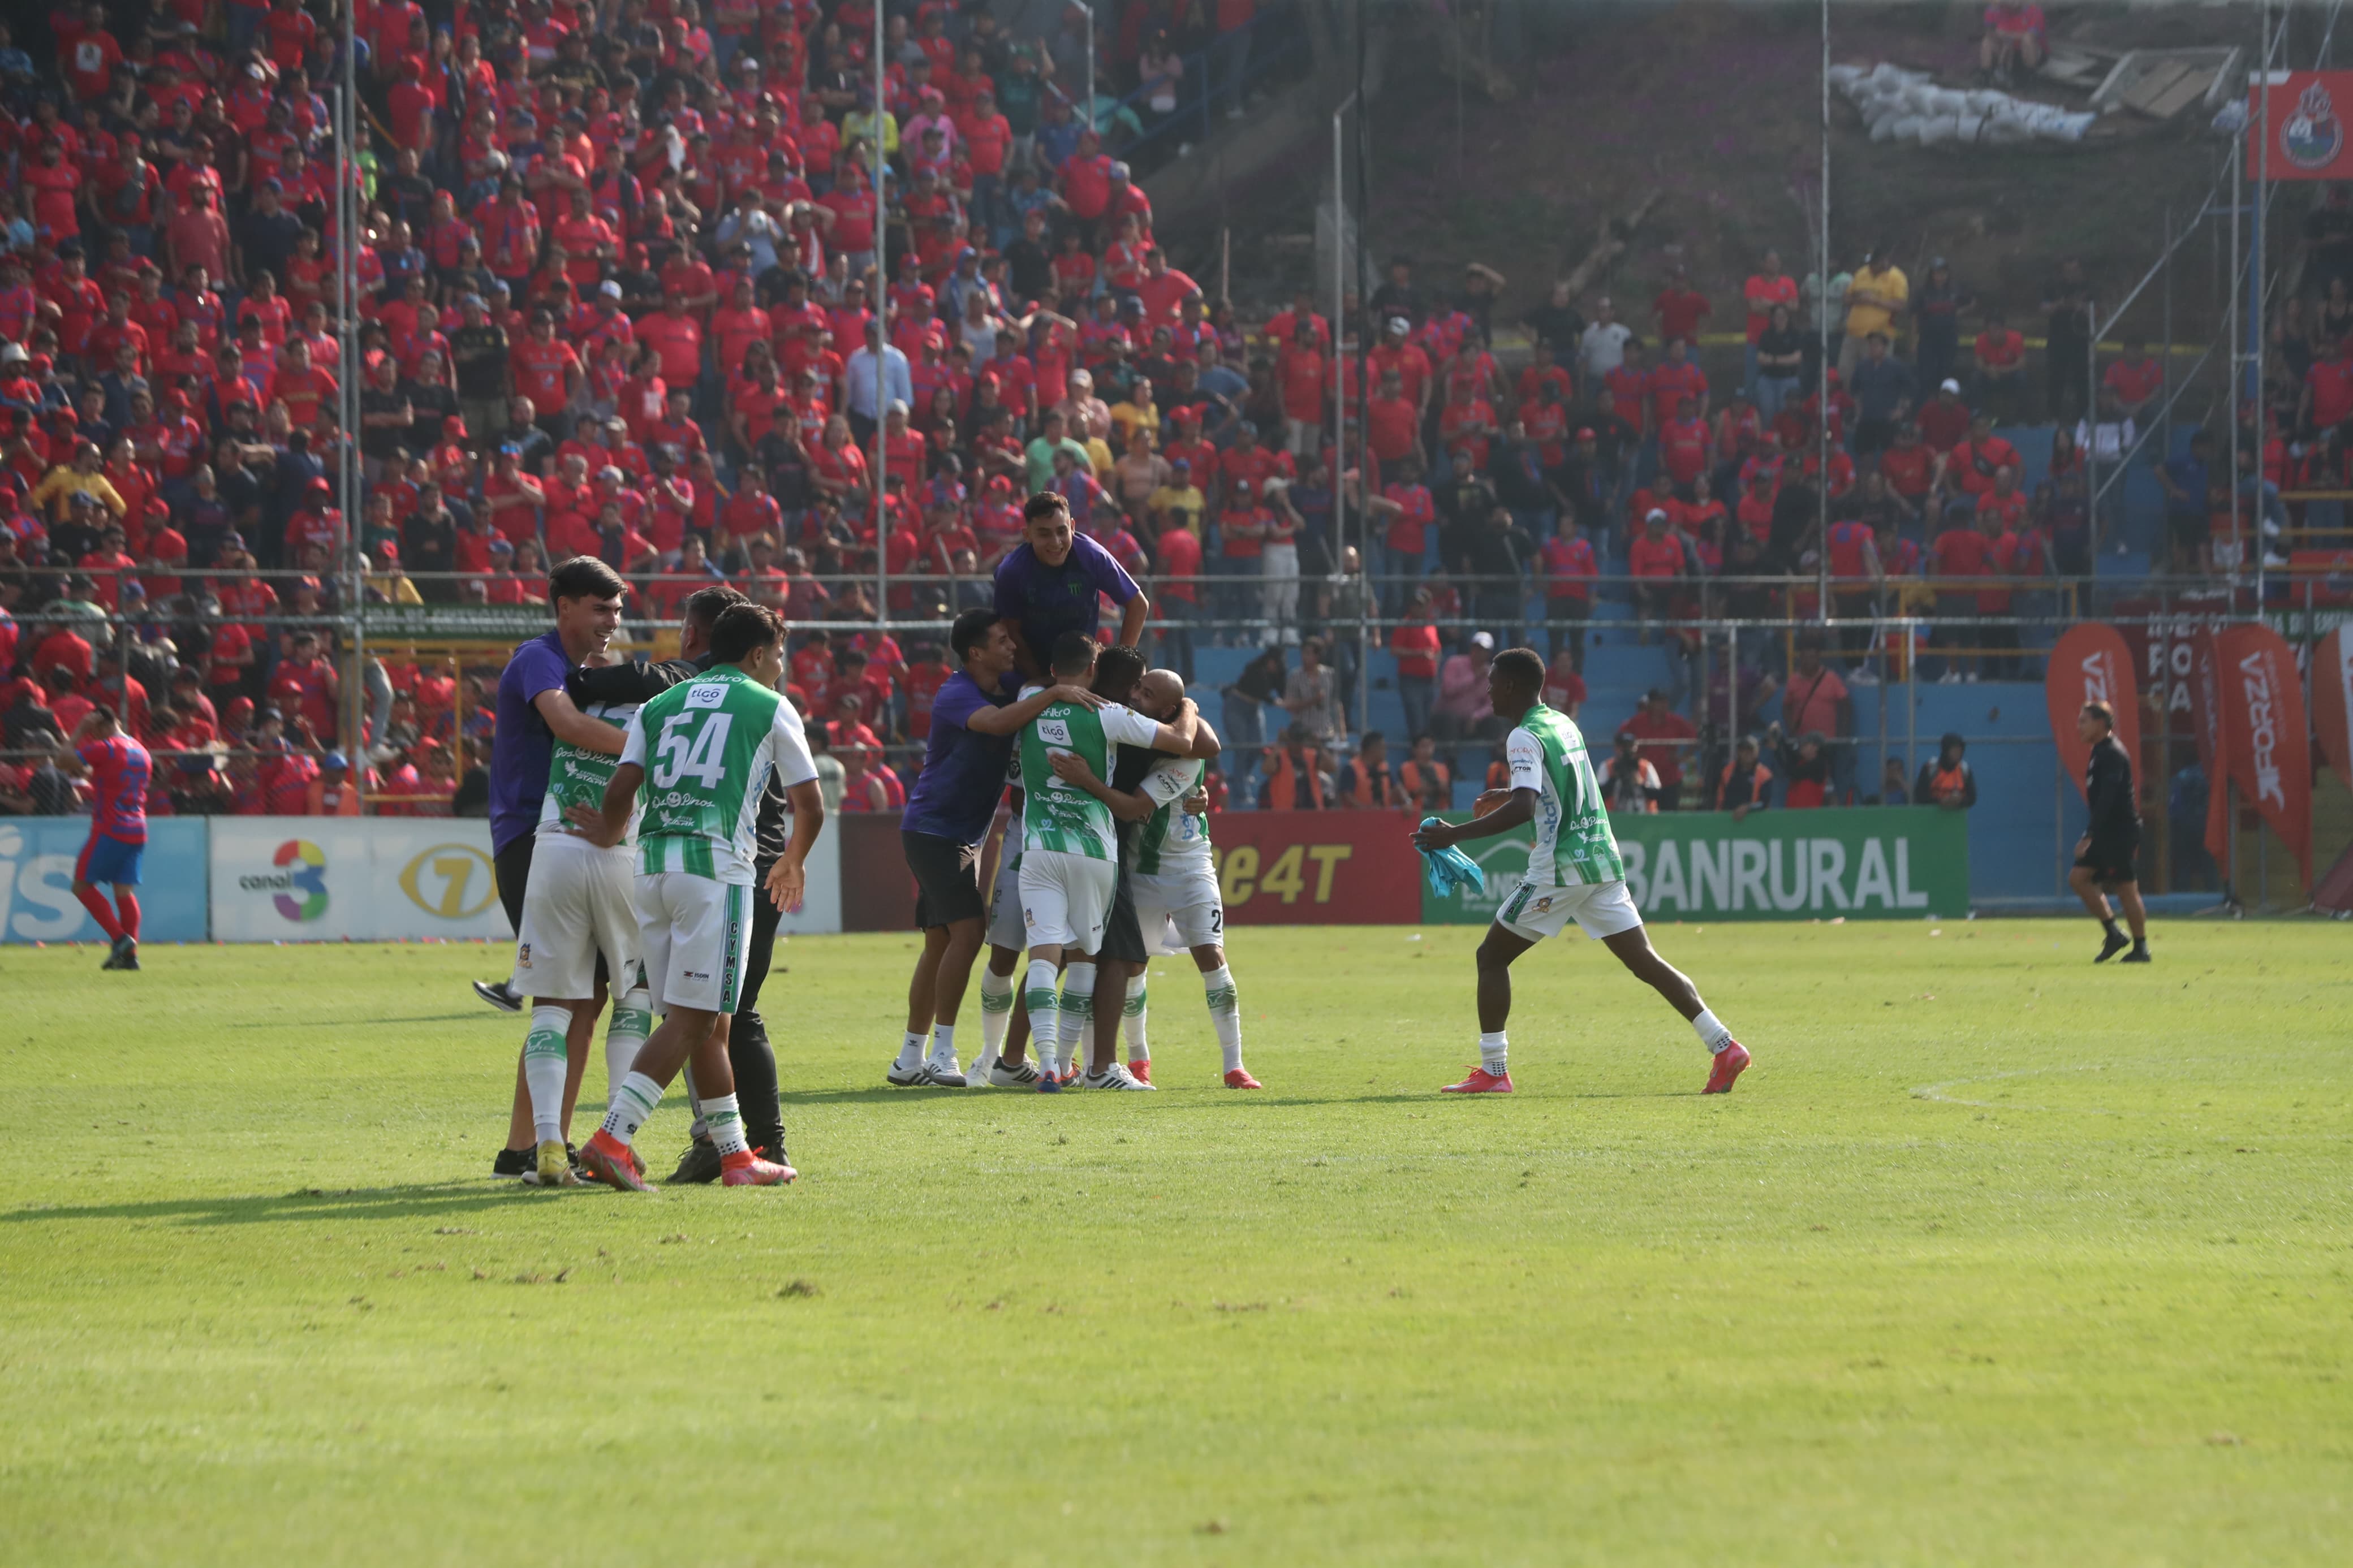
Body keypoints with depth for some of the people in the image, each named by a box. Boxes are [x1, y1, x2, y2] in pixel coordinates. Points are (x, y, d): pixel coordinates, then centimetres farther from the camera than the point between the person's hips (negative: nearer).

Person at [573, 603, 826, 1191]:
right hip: (715, 862, -6)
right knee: (691, 1020, -7)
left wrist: (608, 837, 28)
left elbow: (620, 792, 8)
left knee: (709, 1022, 12)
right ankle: (613, 1137, -19)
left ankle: (736, 1154, 16)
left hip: (653, 861, 6)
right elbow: (810, 809, 11)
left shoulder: (659, 705, 18)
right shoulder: (772, 709, 8)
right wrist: (793, 863, 31)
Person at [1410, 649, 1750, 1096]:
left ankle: (1493, 1071, 0)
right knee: (1645, 962, 6)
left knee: (1492, 956, 4)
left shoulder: (1525, 738, -11)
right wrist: (1509, 795, 39)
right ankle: (1724, 1046, -4)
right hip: (1602, 860, 8)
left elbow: (1524, 809, -25)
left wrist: (1455, 835, -23)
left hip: (1559, 870, -8)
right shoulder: (1563, 724, 16)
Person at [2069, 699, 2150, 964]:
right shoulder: (2100, 751, 15)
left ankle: (2141, 948, 3)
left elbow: (2107, 799, -24)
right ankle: (2113, 934, 10)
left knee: (2126, 889, -5)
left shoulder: (2113, 754, -16)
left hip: (2120, 831, -10)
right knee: (2078, 877, 5)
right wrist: (2091, 835, 23)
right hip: (2106, 834, 10)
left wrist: (2089, 836, -27)